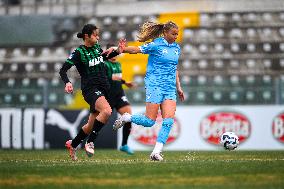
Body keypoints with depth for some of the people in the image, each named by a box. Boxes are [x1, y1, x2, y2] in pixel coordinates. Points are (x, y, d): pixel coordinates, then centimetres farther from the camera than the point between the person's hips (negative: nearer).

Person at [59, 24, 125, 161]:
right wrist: (67, 83, -31)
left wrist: (117, 51, 14)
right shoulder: (79, 52, -9)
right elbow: (63, 70, -12)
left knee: (91, 125, 13)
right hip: (90, 89, -7)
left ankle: (72, 144, 36)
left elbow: (104, 57, 32)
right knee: (107, 111, -34)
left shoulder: (97, 48, 10)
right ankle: (90, 143, -24)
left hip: (103, 89, 7)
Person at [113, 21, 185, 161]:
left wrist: (178, 87, 24)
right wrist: (120, 49, -24)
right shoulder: (156, 45, -6)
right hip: (155, 85, -6)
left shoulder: (176, 48, 14)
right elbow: (136, 50, -8)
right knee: (150, 121, -8)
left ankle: (156, 152, -6)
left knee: (169, 120, -9)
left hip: (170, 88, 6)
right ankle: (126, 118, 18)